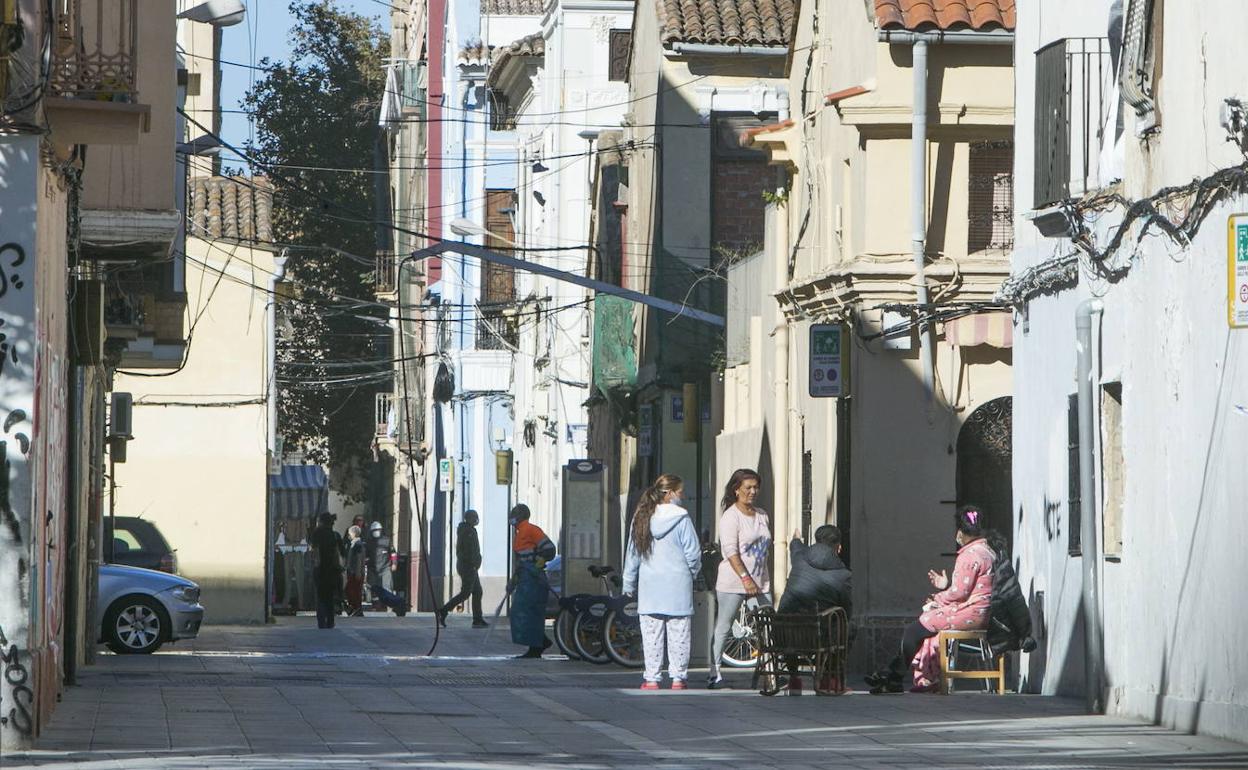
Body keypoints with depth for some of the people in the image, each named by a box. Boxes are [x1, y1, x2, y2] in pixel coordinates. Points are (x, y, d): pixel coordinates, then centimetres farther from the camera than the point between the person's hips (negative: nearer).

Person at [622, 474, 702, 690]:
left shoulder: (641, 518, 3)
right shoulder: (681, 519, -9)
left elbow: (632, 555, 8)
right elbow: (693, 553, -6)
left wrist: (629, 584, 15)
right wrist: (692, 574, 14)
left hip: (649, 585, 3)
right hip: (677, 584, -3)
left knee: (651, 634, 6)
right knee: (678, 634, 3)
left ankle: (651, 679, 5)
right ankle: (678, 678, 3)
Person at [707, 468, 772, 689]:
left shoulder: (761, 515, 13)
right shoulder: (730, 517, -9)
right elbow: (731, 551, -17)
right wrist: (745, 578, -25)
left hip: (760, 583, 6)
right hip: (733, 583, -6)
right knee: (723, 628, 0)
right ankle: (714, 673, 5)